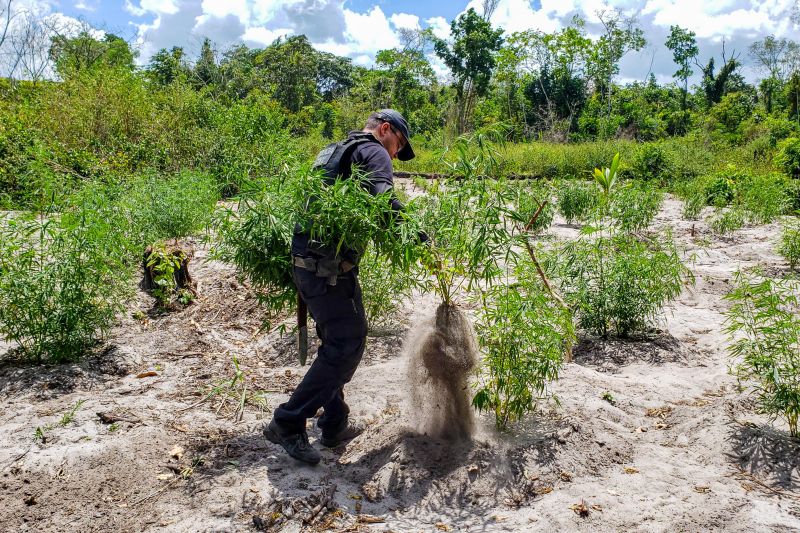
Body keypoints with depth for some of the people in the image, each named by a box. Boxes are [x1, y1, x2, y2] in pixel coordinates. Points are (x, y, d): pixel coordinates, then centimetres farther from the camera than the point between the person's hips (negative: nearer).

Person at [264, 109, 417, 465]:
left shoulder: (332, 152, 28)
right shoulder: (374, 152, -1)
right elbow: (382, 200, -20)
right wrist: (419, 236, -12)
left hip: (306, 262, 10)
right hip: (330, 266, -10)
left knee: (337, 342, 16)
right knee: (347, 344, -6)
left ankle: (334, 426, 23)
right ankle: (288, 423, -2)